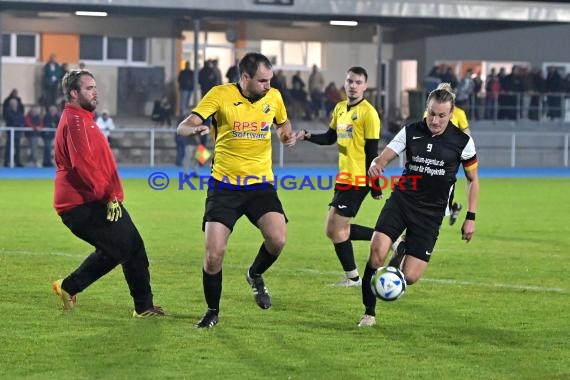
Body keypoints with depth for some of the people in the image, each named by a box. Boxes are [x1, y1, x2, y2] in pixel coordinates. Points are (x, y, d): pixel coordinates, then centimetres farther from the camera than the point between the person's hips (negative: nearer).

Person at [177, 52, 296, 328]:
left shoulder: (273, 97, 2)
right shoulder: (221, 95, -9)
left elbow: (283, 124, 23)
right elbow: (183, 127, -15)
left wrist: (287, 135, -2)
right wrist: (195, 129, -39)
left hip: (260, 184, 2)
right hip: (224, 185, -2)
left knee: (277, 239, -20)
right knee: (214, 253, -8)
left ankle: (255, 275, 14)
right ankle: (212, 312, 15)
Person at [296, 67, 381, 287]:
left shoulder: (368, 112, -12)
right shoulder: (340, 108, 11)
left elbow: (372, 152, -14)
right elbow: (330, 138, 21)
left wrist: (375, 186, -15)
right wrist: (308, 136, 2)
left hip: (358, 180, -9)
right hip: (344, 177, 9)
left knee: (337, 229, -6)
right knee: (334, 230, 11)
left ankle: (353, 278, 8)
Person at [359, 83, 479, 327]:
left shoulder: (462, 142, -3)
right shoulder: (411, 132, -1)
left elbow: (473, 179, 8)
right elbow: (383, 158, -4)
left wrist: (471, 217, 4)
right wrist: (375, 166, -29)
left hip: (431, 212, -1)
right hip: (402, 199, 1)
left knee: (410, 277, -10)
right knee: (377, 249, -25)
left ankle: (401, 258, 30)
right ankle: (369, 312, -7)